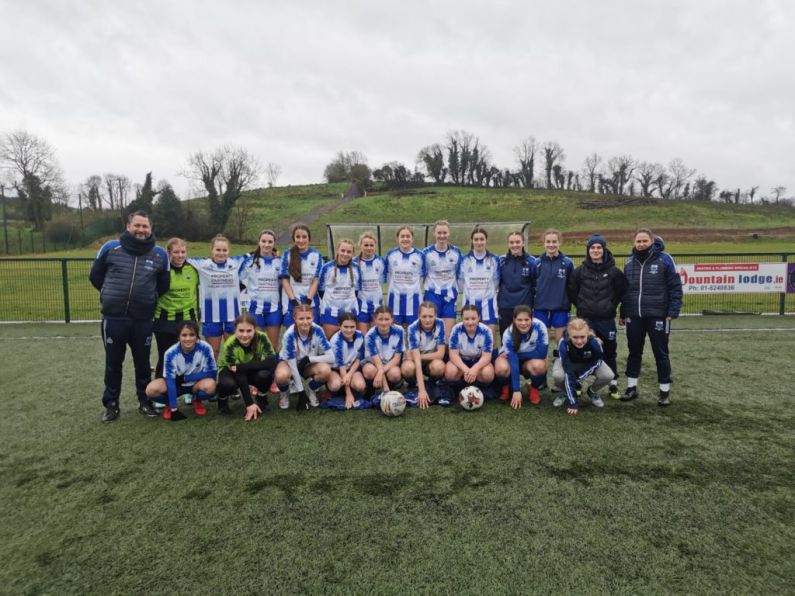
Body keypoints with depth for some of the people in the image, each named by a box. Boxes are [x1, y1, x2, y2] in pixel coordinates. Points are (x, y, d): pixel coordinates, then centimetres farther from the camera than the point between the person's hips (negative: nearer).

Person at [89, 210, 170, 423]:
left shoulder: (160, 254, 0)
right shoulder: (110, 248, -3)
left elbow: (164, 285, 14)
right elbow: (95, 276, 10)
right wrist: (113, 294, 14)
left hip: (143, 320, 1)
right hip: (113, 318, 0)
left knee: (143, 363, 12)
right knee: (113, 363, 11)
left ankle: (145, 401, 27)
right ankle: (111, 404, 25)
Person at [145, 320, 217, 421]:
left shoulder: (205, 348, -25)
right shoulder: (171, 353, -24)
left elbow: (212, 373, -18)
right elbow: (170, 380, -24)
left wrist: (185, 378, -20)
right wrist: (174, 409, -27)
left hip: (197, 383, 0)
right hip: (177, 384, 0)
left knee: (210, 386, -34)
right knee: (151, 390, -27)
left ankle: (196, 401, 2)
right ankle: (169, 404, 7)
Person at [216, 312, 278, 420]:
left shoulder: (261, 338, -28)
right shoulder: (230, 345, -32)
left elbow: (272, 362, -37)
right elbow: (239, 376, -32)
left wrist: (241, 367, -39)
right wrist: (249, 404, -34)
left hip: (252, 371, 2)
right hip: (230, 371, -1)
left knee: (265, 373, -32)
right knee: (228, 384, -36)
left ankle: (261, 399, -1)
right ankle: (222, 399, 1)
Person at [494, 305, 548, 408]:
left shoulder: (539, 327, -29)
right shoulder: (508, 334, -29)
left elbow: (542, 353, -26)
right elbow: (513, 363, -32)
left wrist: (518, 354, -24)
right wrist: (516, 391, -35)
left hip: (531, 360, 1)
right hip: (510, 357, -1)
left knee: (539, 366, -34)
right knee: (501, 369, -34)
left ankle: (534, 389, -1)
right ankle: (506, 386, 2)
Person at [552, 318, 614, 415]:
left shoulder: (594, 342, -35)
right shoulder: (564, 343, -39)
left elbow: (596, 362, -17)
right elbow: (568, 373, -38)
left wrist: (578, 378, -29)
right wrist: (572, 402, -38)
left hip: (589, 364, 2)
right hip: (568, 363, -1)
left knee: (608, 375, -26)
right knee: (557, 375, -34)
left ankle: (593, 392, 7)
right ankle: (565, 393, 2)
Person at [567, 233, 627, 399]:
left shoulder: (613, 271, -1)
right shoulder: (580, 271, 0)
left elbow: (622, 290, 10)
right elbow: (571, 290, 10)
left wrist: (612, 305, 6)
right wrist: (580, 305, 7)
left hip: (607, 319, 0)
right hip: (585, 318, 0)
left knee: (609, 352, 7)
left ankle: (613, 385, 19)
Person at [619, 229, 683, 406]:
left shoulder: (664, 259, -5)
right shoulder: (629, 263, 8)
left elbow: (675, 287, -6)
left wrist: (672, 312, -12)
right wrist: (623, 313, 13)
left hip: (658, 316, -4)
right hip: (634, 316, 4)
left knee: (661, 353, 7)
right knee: (634, 352, 12)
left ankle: (665, 391, 18)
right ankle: (632, 387, 24)